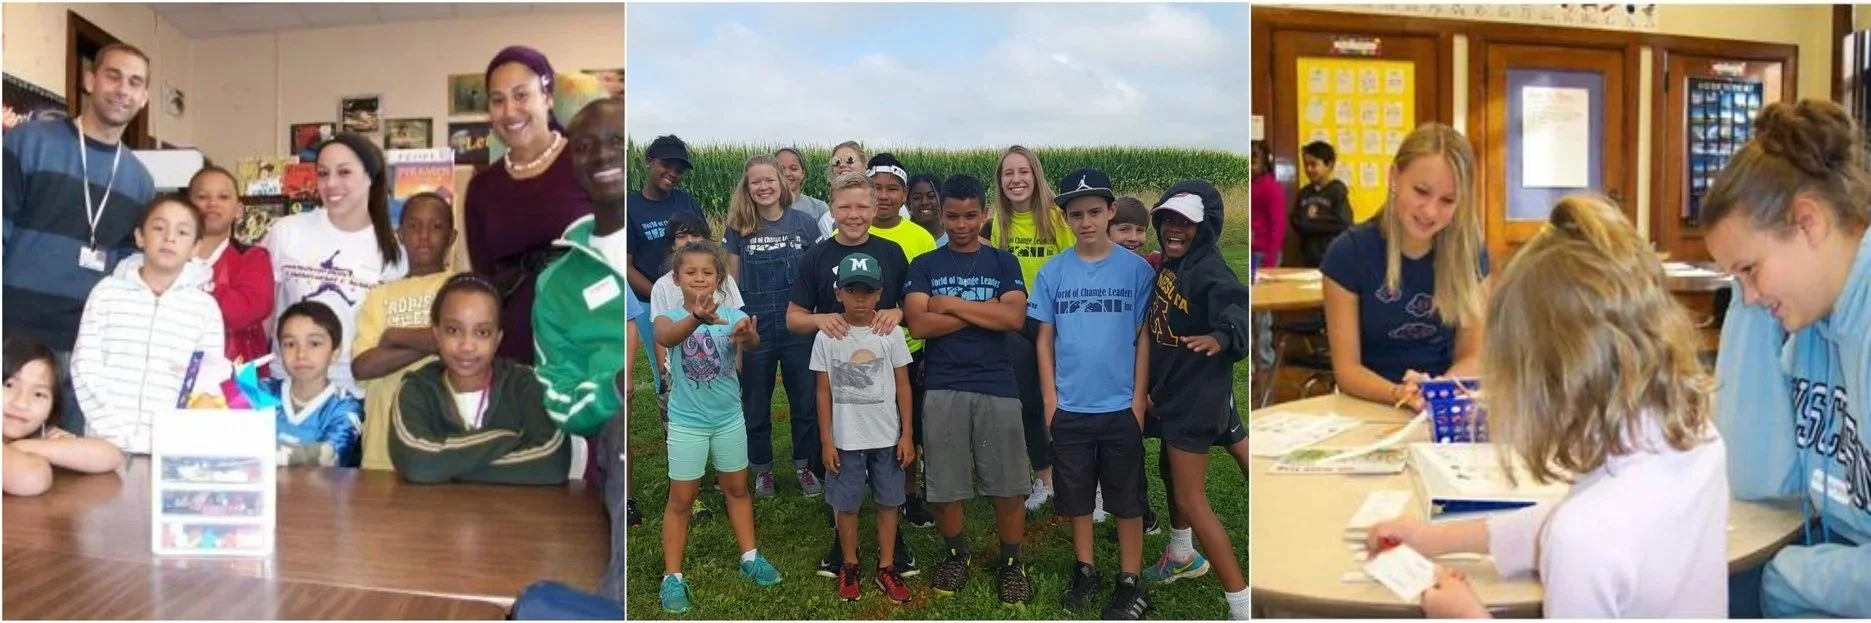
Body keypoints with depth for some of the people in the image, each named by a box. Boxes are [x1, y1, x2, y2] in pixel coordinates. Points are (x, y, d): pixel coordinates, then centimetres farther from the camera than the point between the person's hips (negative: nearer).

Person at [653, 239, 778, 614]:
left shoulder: (732, 316, -8)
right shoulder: (670, 317, -13)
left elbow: (753, 342, -28)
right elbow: (666, 337, -38)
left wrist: (747, 335, -55)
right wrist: (697, 319, -60)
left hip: (729, 418, 3)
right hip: (686, 423, -2)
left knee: (736, 489, 18)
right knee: (681, 500, 5)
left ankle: (749, 558, 33)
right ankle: (672, 577, 14)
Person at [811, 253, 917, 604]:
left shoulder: (891, 333, -4)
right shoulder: (827, 337, -5)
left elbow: (903, 387, 1)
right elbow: (823, 392, 0)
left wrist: (907, 435, -2)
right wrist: (826, 441, -2)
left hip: (887, 437, 1)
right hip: (846, 439, 0)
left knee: (888, 503, 9)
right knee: (846, 505, 9)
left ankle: (886, 567, 22)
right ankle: (849, 567, 26)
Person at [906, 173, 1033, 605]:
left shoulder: (1003, 263, 8)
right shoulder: (924, 266, 6)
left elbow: (1014, 318, -8)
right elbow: (919, 324, -9)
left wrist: (951, 304, -8)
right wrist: (985, 312, -8)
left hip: (997, 387, 0)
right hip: (942, 388, 0)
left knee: (1007, 484, 3)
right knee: (943, 485, 6)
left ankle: (1011, 564, 19)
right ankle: (956, 555, 27)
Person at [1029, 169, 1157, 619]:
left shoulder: (1136, 269, -4)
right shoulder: (1052, 273, 0)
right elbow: (1045, 338, 5)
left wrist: (1139, 398, -4)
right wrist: (1050, 399, 1)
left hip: (1121, 407, -2)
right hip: (1069, 408, 2)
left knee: (1127, 500, 8)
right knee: (1077, 497, 13)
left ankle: (1131, 583, 19)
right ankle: (1085, 572, 29)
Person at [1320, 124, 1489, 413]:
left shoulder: (1470, 253, -2)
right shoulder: (1349, 253, -8)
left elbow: (1472, 355, 2)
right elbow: (1347, 369, -8)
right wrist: (1398, 394, -27)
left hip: (1446, 408, 1)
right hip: (1371, 405, -1)